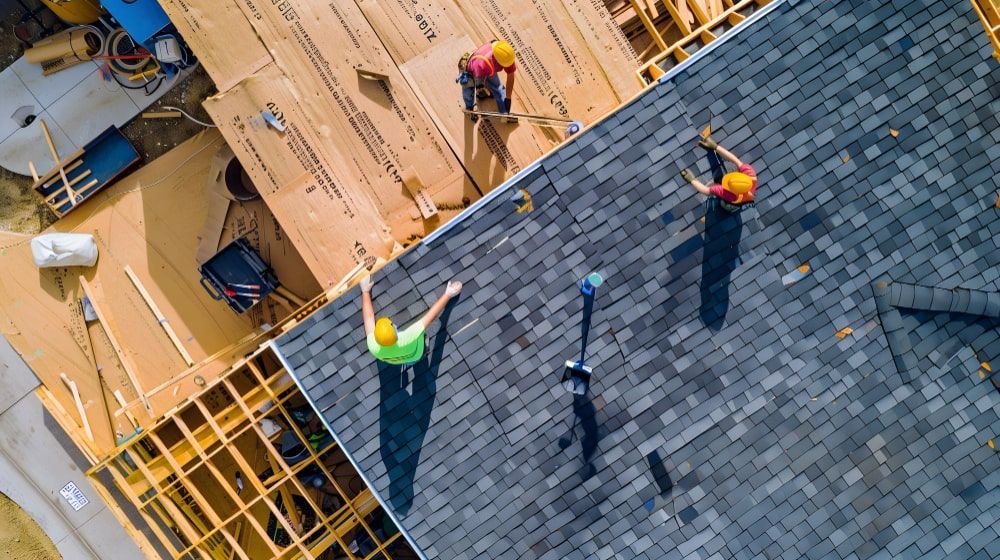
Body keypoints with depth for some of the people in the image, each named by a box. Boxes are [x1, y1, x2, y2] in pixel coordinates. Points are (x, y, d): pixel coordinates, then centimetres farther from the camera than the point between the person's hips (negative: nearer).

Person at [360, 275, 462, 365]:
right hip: (415, 358, -2)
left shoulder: (373, 347, -42)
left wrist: (365, 291, -12)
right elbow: (431, 316, -37)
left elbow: (368, 316, -25)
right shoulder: (408, 338, -50)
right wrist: (447, 295, -25)